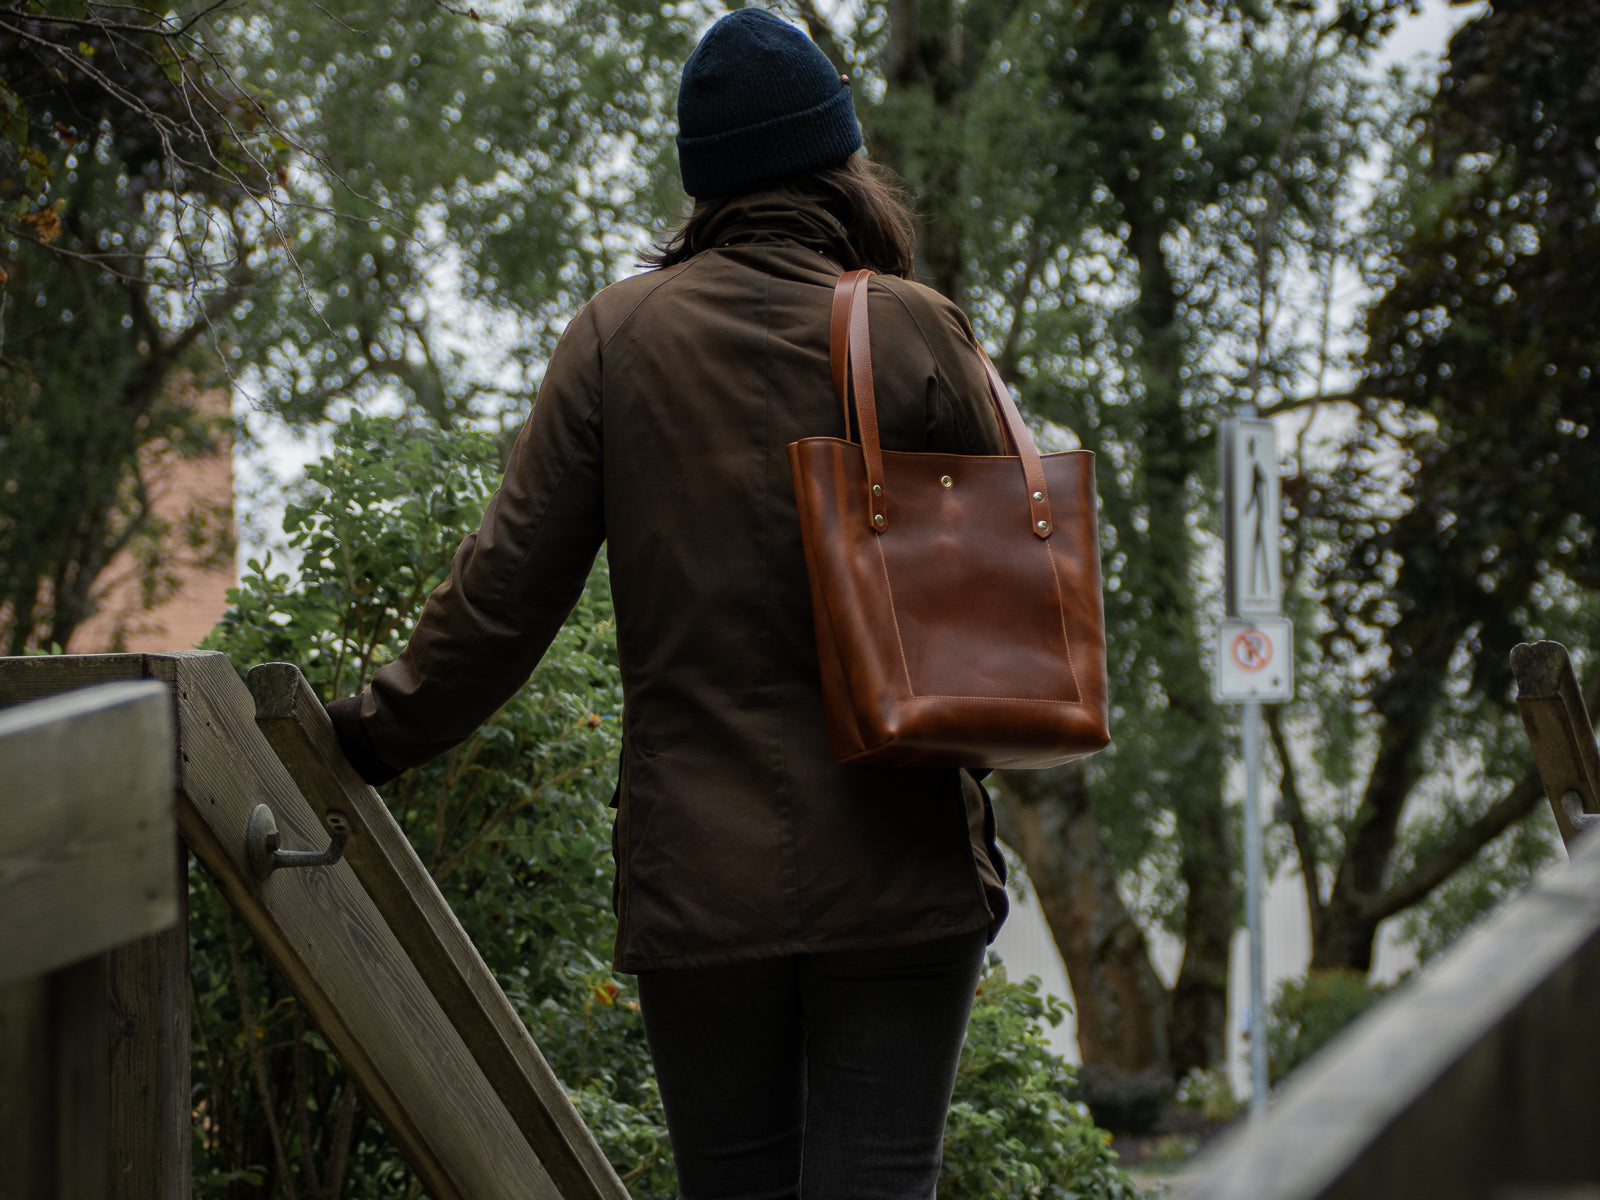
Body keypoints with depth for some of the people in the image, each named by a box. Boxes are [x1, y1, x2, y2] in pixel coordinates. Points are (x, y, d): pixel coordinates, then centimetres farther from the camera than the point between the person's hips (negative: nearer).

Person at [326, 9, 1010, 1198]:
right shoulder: (915, 333, -4)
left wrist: (381, 729, 11)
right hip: (896, 868, -1)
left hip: (696, 871, 2)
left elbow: (510, 582, 0)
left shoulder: (619, 334, 0)